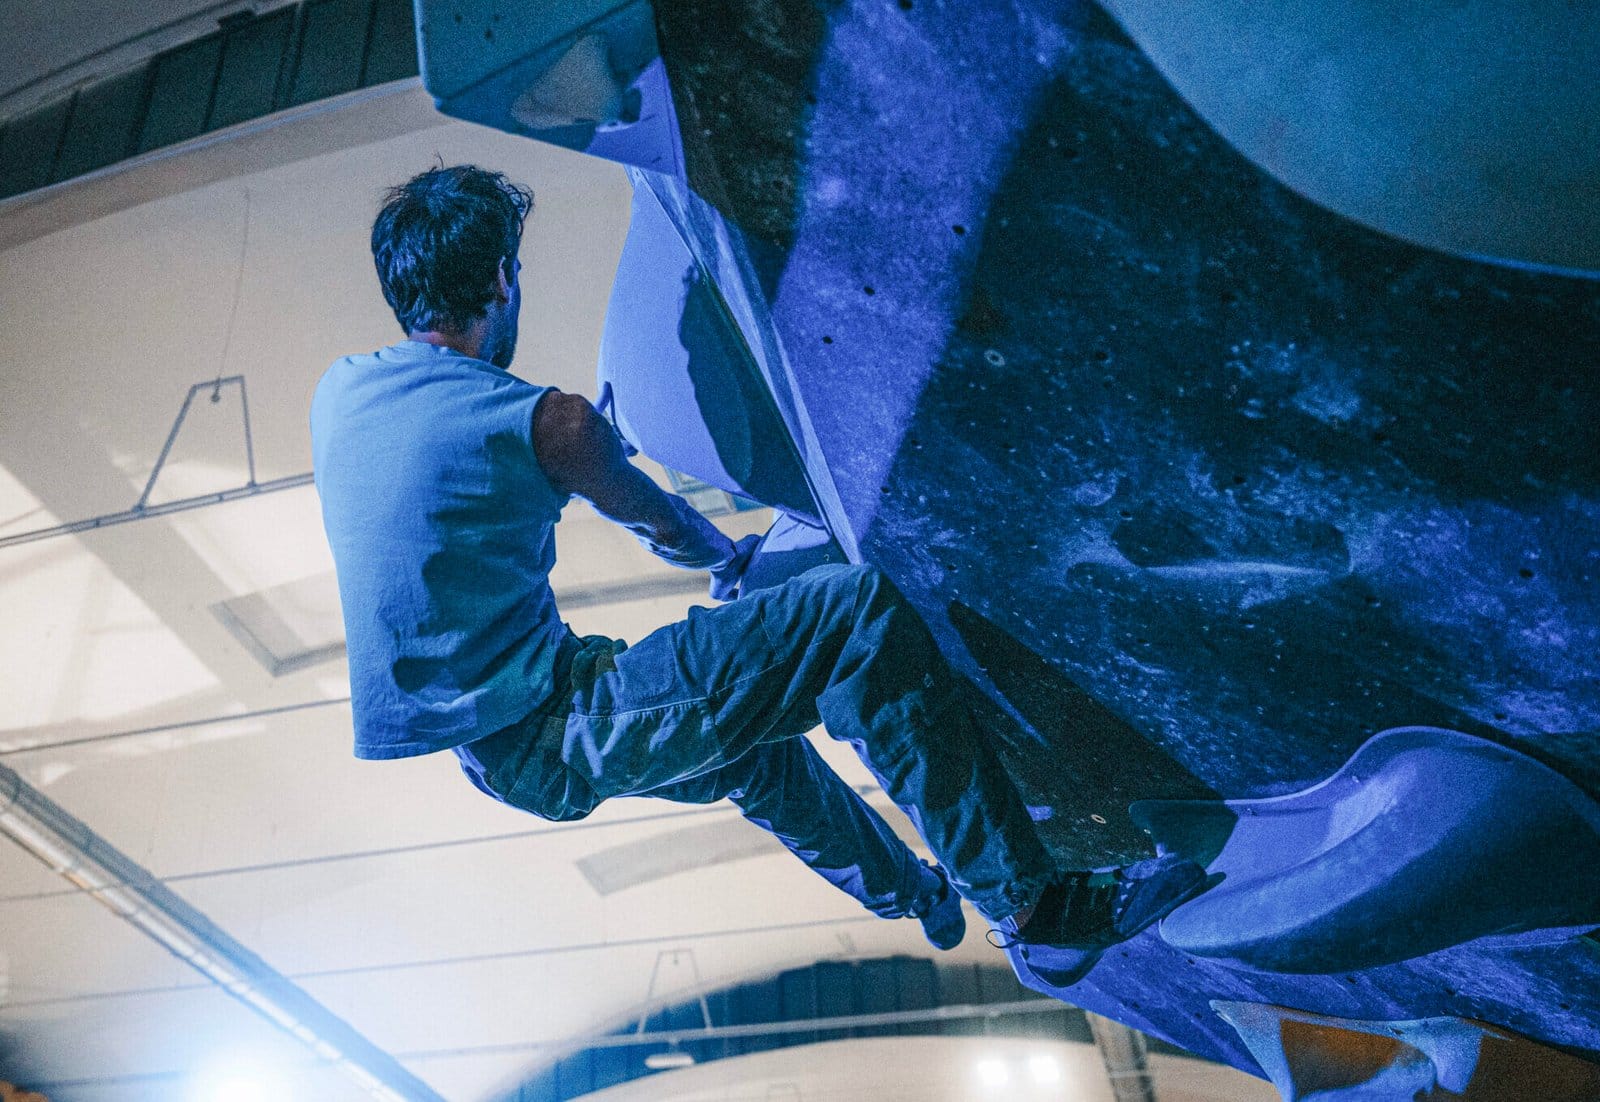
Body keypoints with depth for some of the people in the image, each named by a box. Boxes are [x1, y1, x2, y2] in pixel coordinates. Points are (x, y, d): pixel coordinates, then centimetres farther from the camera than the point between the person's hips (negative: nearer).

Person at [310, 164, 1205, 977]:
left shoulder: (338, 392, 6)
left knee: (750, 729, 30)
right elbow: (666, 530, 2)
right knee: (860, 614, -16)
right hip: (549, 745, -9)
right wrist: (730, 557, 24)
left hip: (479, 749, 9)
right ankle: (1031, 902, -8)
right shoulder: (548, 420, -17)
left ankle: (909, 890, 49)